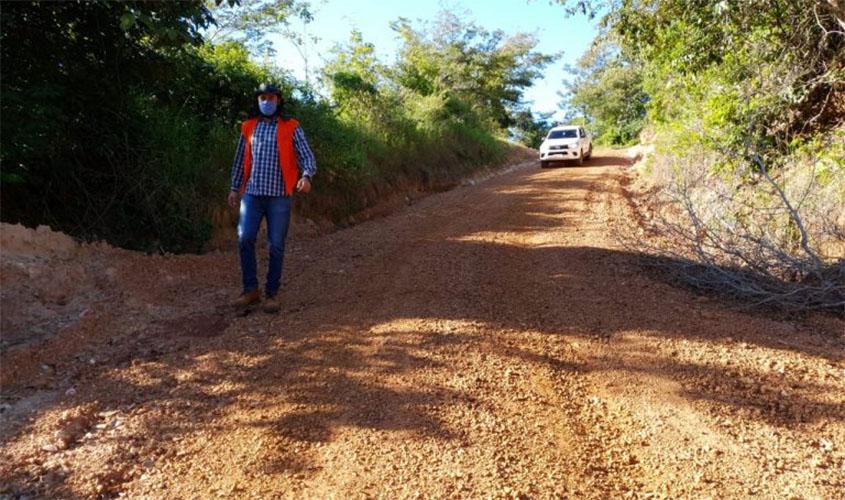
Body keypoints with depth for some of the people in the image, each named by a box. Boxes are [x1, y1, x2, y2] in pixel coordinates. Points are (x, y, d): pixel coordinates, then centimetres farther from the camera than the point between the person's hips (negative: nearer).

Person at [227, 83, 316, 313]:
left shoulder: (291, 127, 1)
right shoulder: (249, 127, 11)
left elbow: (307, 157, -7)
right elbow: (240, 159, 18)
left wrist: (306, 176, -27)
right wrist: (234, 188, 16)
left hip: (279, 196, -2)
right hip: (252, 193, 3)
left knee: (276, 246, 1)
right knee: (245, 239, -7)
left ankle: (271, 294, 13)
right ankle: (251, 289, 8)